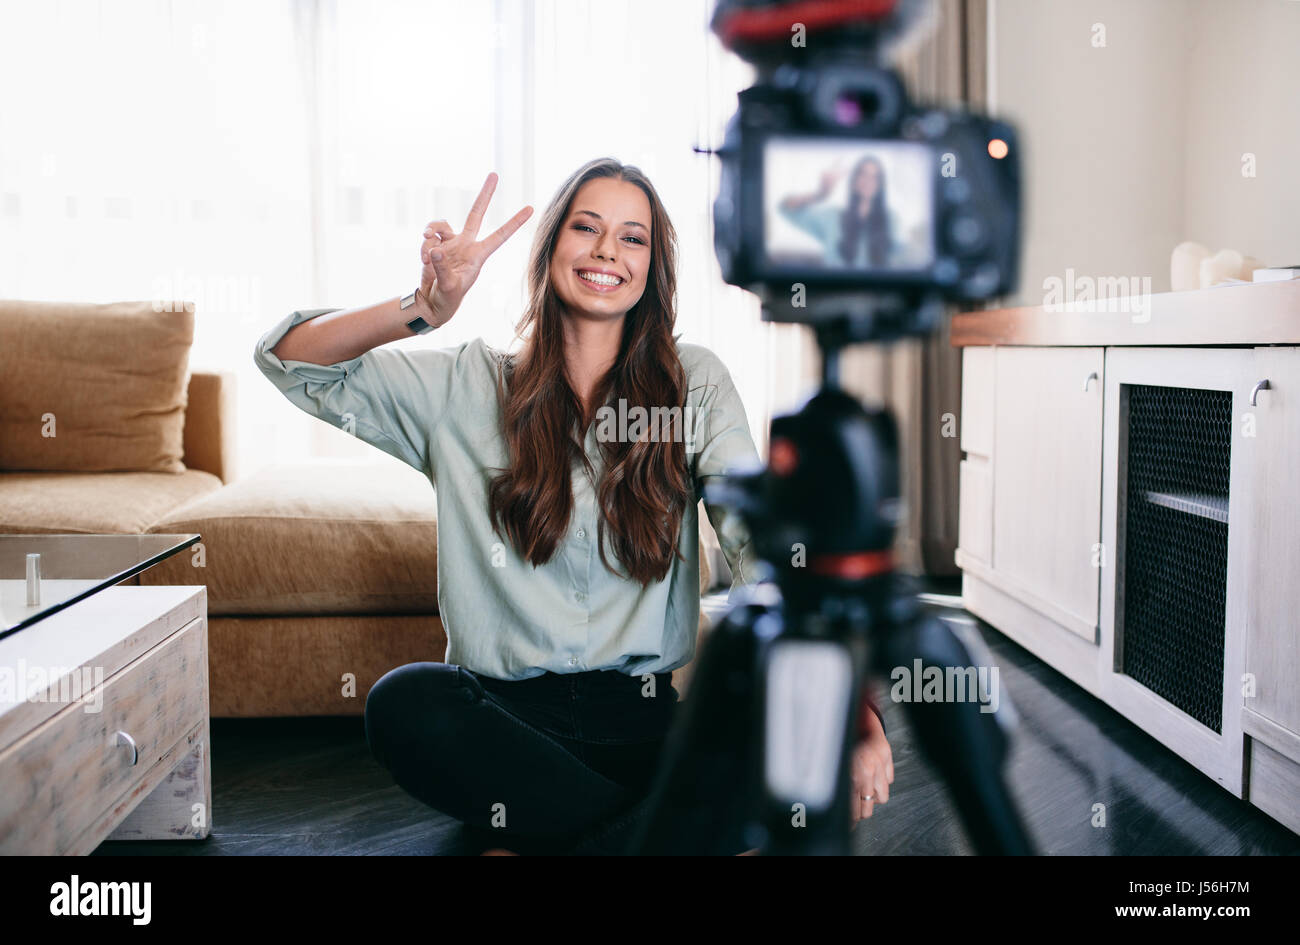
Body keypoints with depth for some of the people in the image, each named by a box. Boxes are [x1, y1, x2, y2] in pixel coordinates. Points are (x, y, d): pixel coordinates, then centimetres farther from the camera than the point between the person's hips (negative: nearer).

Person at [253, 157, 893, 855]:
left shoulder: (695, 384, 4)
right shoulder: (466, 386, 5)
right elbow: (286, 359, 2)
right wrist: (423, 310, -17)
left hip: (639, 718, 0)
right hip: (499, 713, 1)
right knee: (402, 701, -33)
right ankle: (646, 826, -16)